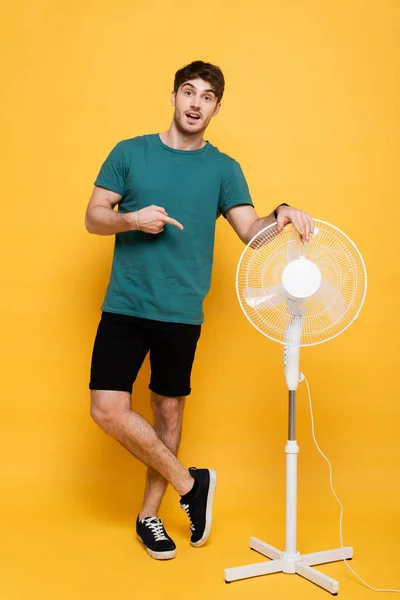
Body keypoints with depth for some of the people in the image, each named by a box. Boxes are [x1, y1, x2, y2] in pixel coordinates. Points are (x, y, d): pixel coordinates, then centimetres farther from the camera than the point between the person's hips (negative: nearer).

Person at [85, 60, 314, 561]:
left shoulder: (224, 169, 6)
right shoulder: (129, 152, 5)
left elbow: (249, 231, -1)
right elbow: (93, 217, 5)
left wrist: (280, 215, -22)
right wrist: (133, 219, -15)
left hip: (181, 312, 0)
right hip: (124, 306, 0)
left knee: (168, 413, 8)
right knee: (107, 411, -7)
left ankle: (149, 514, 27)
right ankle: (191, 485, 12)